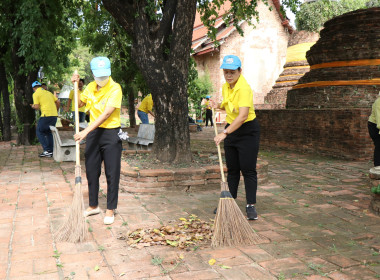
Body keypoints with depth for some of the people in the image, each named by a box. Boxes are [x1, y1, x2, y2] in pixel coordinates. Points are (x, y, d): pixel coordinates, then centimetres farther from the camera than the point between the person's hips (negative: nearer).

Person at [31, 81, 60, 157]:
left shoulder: (36, 94, 0)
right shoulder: (48, 92, 19)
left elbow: (37, 107, -8)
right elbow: (57, 102, 15)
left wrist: (33, 106, 14)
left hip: (46, 115, -7)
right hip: (54, 115, 7)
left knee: (39, 132, 6)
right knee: (49, 132, 18)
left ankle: (47, 150, -4)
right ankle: (51, 151, 14)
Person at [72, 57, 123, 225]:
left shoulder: (115, 88, -15)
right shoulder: (90, 87, 6)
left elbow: (106, 114, -24)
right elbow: (79, 104, 21)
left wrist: (86, 131, -29)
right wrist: (76, 86, 5)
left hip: (111, 134, -6)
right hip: (93, 133, 6)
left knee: (112, 173, 1)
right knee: (91, 171, 12)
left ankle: (110, 210, 13)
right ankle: (93, 206, 27)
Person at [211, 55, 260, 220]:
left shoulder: (244, 88, -22)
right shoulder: (225, 87, 4)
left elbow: (243, 115, -34)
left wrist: (225, 133, -39)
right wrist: (218, 106, 1)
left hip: (248, 131, -7)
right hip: (231, 129, 8)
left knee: (248, 170, -4)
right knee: (232, 169, 12)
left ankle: (251, 206, 4)